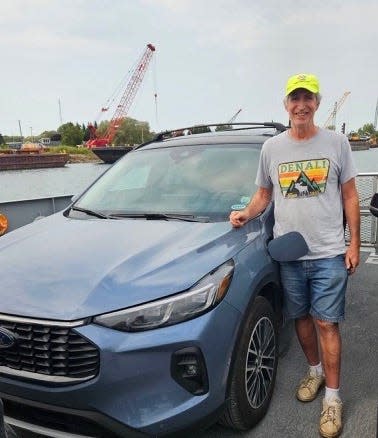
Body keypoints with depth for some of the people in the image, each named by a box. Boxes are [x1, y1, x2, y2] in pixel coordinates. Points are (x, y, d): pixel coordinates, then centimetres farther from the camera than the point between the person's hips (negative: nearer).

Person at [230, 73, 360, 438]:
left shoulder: (337, 143, 2)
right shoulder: (272, 148, 6)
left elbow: (350, 196, 4)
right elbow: (264, 194, 13)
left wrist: (354, 243, 0)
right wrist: (247, 213, -7)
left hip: (329, 253, -2)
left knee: (326, 323, 1)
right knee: (301, 318, 15)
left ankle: (332, 396, 16)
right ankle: (315, 370, 38)